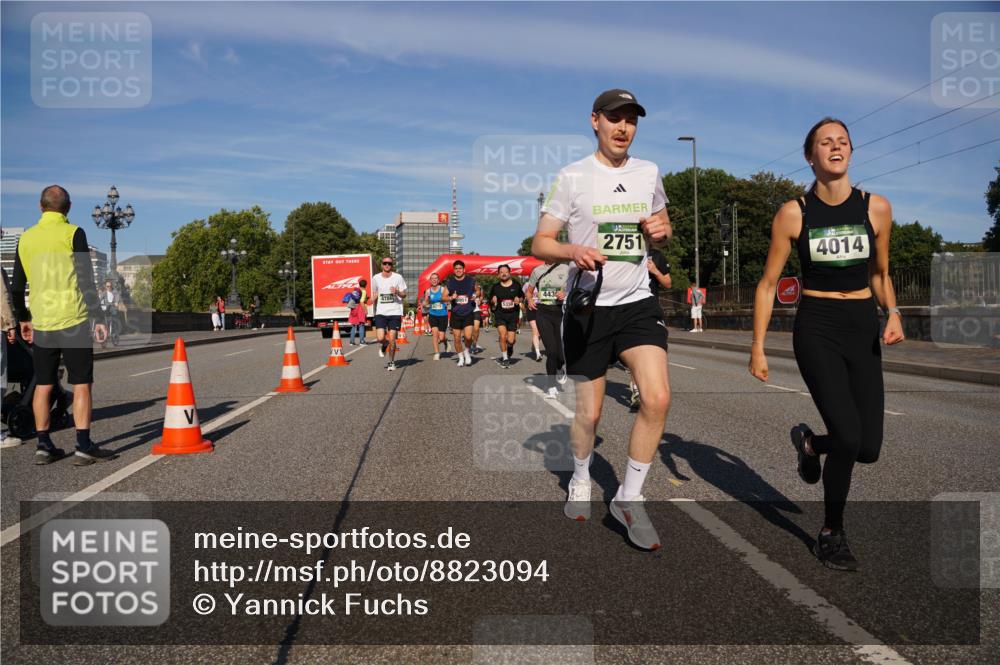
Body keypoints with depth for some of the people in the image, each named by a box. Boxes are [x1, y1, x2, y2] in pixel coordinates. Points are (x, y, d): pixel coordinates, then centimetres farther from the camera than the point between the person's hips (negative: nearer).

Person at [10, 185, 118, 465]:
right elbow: (86, 280, -11)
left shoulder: (26, 238, 10)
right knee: (81, 384, 0)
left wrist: (23, 319, 27)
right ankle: (84, 447, -2)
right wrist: (97, 318, -9)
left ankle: (44, 447, 15)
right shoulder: (73, 233, -6)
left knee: (43, 385, 11)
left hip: (41, 323, 5)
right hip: (73, 320, -5)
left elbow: (16, 285, 15)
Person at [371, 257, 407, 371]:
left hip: (395, 312, -1)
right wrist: (374, 297, -2)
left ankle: (391, 362, 17)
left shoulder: (398, 277, 0)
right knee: (380, 338, -12)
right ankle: (384, 345, 26)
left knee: (392, 340, -2)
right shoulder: (376, 278, 7)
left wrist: (397, 292, -17)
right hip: (381, 312, 1)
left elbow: (404, 295, 4)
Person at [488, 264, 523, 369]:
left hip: (513, 315, 1)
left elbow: (522, 296, 17)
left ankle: (509, 348, 33)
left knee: (511, 341, -4)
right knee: (503, 336, -18)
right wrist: (493, 302, -10)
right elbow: (491, 301, 13)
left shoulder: (516, 284, 3)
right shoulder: (495, 287, 3)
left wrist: (519, 300, -4)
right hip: (500, 314, 0)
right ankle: (505, 358, -2)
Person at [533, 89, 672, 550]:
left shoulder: (648, 173, 9)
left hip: (637, 303, 3)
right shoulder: (572, 177, -3)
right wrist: (573, 251, -25)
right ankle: (580, 480, 37)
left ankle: (628, 499, 2)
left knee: (657, 398, -16)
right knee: (589, 412, 5)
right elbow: (540, 244, -4)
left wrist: (662, 230, -2)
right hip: (587, 306, -2)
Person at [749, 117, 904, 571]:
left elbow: (879, 275, 15)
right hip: (816, 328, -3)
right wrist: (757, 347, -3)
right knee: (848, 436, -17)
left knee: (868, 448, -2)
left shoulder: (876, 208, 2)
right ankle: (831, 534, 8)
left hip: (863, 328, 3)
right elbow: (768, 284, 0)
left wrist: (893, 313, -4)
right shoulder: (794, 213, -4)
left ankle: (809, 442, 33)